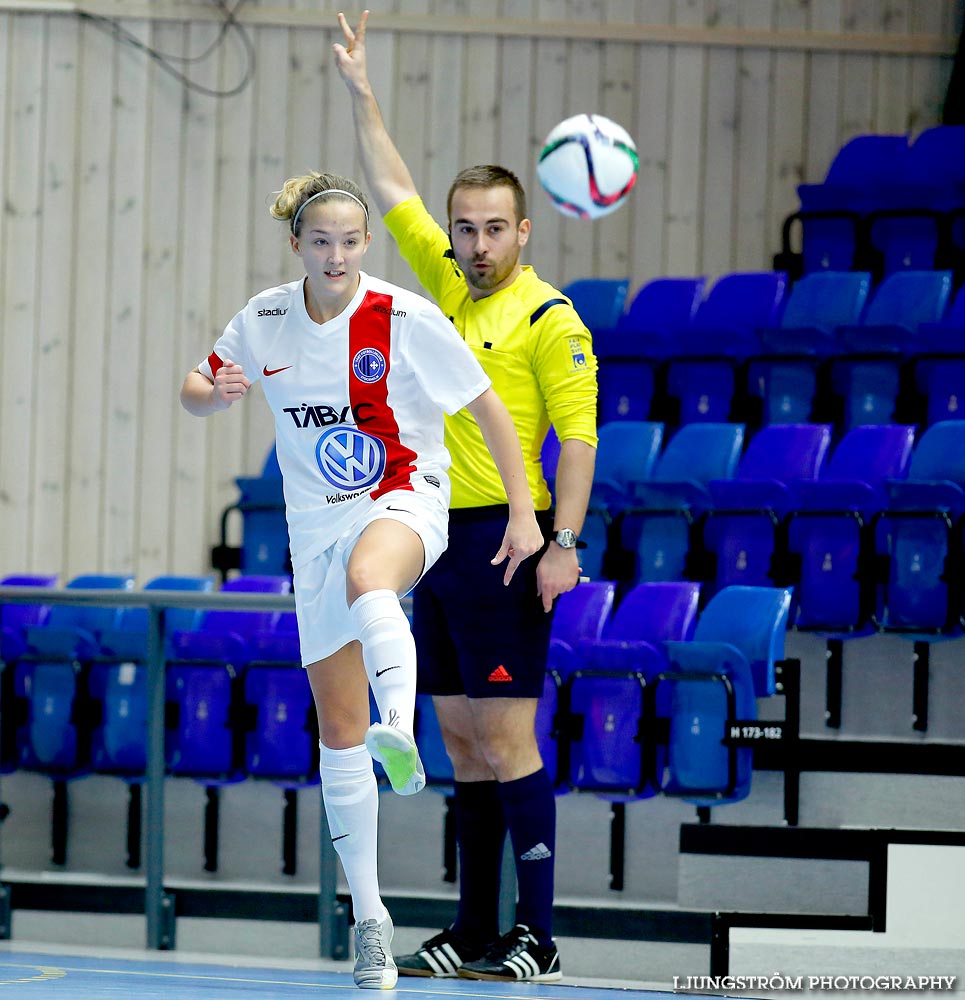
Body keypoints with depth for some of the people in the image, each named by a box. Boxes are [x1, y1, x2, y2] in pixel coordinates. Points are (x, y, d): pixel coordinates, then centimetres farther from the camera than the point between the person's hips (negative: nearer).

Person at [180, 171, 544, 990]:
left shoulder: (407, 318, -11)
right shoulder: (266, 321, -1)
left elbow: (488, 407, -4)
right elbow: (195, 391, 12)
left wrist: (524, 514, -7)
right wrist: (214, 393, -14)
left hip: (406, 501, -4)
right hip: (318, 523, 4)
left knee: (365, 577, -42)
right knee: (338, 727, 3)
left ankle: (400, 735, -68)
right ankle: (369, 914, 13)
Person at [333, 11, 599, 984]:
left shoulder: (550, 320, -7)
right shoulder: (448, 283, 13)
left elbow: (578, 438, -11)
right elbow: (392, 191, 22)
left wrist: (564, 543, -19)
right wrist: (360, 93, 19)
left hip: (505, 543, -7)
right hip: (440, 539, 7)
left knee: (506, 738, -10)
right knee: (463, 744, 8)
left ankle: (536, 935, -9)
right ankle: (473, 933, 11)